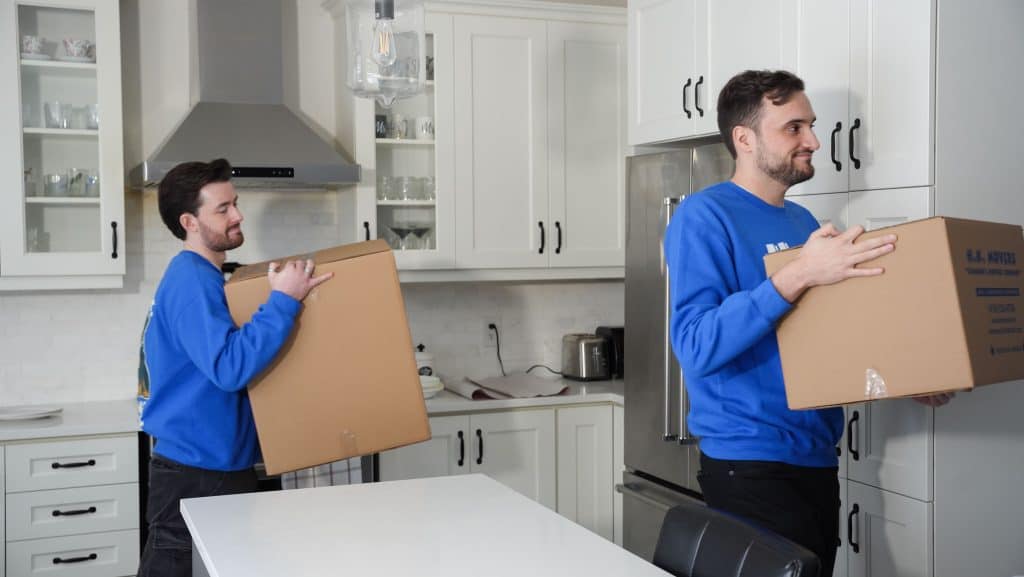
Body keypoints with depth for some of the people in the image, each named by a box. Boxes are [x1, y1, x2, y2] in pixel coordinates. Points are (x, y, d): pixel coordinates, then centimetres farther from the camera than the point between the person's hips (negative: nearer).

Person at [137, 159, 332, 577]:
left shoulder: (202, 277, 12)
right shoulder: (191, 280, -19)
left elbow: (231, 349, 22)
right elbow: (229, 367, -30)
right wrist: (284, 300, -26)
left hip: (218, 464, 10)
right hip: (195, 473, -10)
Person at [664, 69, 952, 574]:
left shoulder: (803, 222, 12)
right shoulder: (703, 216, -12)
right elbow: (696, 347, -25)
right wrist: (797, 275, -31)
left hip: (817, 459, 8)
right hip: (749, 466, -8)